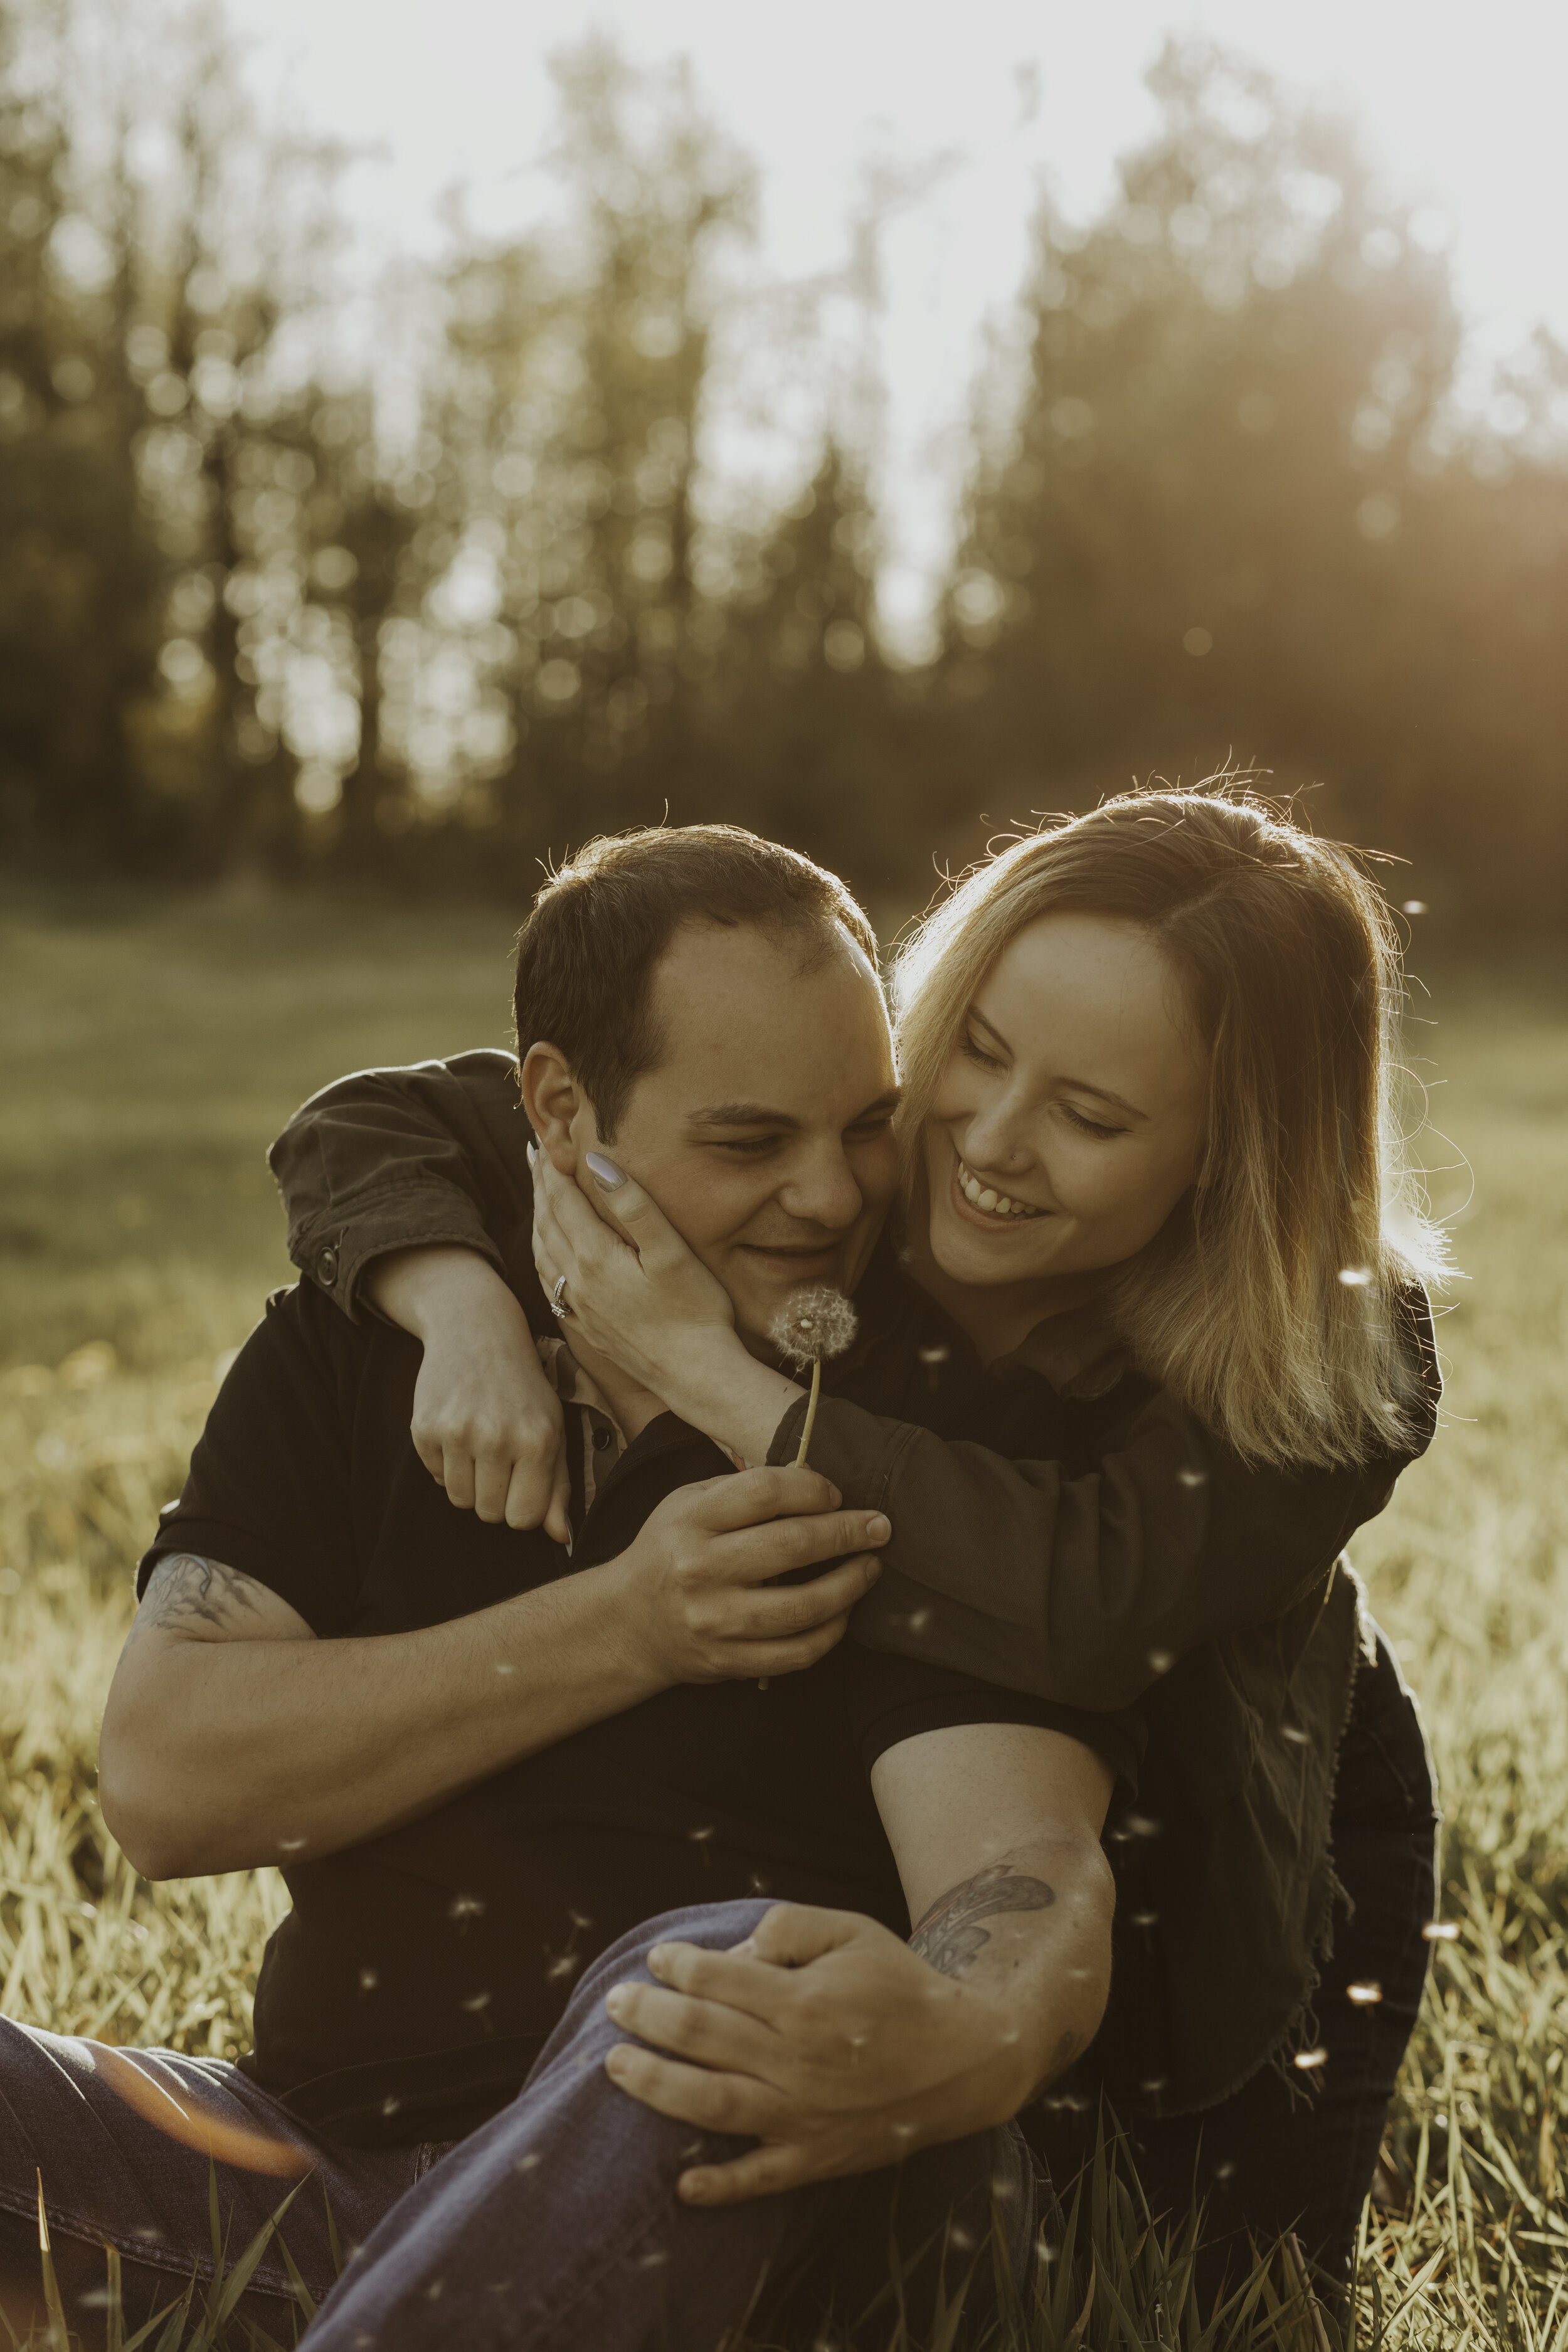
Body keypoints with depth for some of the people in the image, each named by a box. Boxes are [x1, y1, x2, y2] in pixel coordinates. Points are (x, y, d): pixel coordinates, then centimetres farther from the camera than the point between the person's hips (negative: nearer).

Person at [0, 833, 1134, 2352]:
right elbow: (161, 1782, -4)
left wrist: (959, 2043, -44)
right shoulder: (352, 1351, 7)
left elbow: (1021, 1867, -19)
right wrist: (623, 1628, -13)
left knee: (721, 1978, -37)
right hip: (337, 2157, 4)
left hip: (775, 2220, -3)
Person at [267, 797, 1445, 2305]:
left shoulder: (1340, 1369, -31)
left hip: (1224, 1879, -1)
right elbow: (373, 1129, -21)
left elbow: (1088, 1609, -48)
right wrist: (469, 1312, -43)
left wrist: (704, 1369, -47)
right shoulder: (833, 1139, -26)